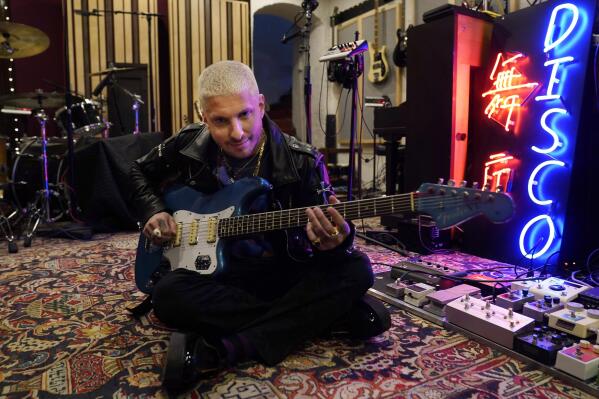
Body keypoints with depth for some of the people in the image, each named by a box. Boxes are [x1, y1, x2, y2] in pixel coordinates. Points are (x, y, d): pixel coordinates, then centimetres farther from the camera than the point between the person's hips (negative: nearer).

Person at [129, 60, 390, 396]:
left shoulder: (302, 162, -12)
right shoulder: (187, 146, -5)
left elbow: (325, 235, -13)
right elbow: (141, 172, 15)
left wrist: (333, 244, -38)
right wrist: (153, 211, -5)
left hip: (282, 272, 0)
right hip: (214, 271, 1)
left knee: (356, 271, -26)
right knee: (168, 296, -32)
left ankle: (219, 351, -29)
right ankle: (327, 316, -23)